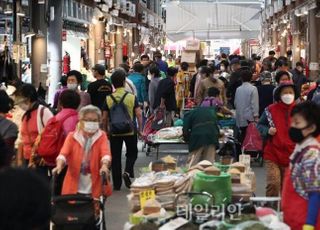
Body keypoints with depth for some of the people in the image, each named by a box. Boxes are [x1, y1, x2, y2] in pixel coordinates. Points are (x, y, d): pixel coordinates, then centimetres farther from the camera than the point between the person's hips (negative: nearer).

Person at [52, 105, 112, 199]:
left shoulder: (102, 136, 3)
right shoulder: (72, 136, 3)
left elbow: (106, 152, -16)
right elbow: (64, 152, -13)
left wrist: (104, 165, -37)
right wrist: (59, 166, -34)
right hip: (74, 187, 0)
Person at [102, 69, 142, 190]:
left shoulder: (108, 99, -5)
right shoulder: (132, 97, -8)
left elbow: (105, 118, -2)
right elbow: (139, 114, -8)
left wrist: (106, 131, 12)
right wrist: (140, 129, 4)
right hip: (130, 131, -1)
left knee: (115, 157, 9)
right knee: (132, 153, 18)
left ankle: (117, 184, 12)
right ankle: (127, 172, -7)